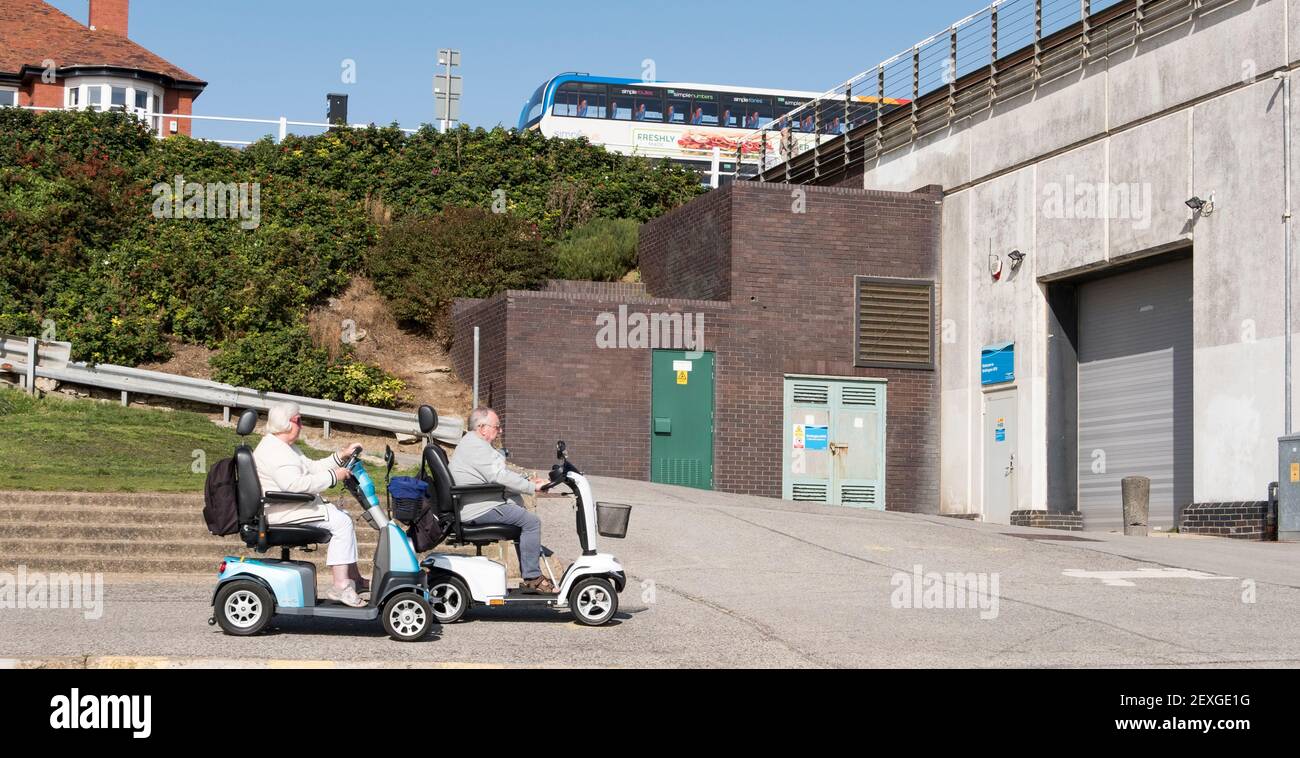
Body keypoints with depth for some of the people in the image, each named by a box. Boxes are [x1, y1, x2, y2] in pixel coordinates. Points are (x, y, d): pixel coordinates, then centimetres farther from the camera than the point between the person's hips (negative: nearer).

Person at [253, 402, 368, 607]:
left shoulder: (284, 447, 19)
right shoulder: (272, 450, -19)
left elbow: (311, 468, 22)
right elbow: (295, 484, -31)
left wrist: (340, 457, 11)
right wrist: (333, 476, -25)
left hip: (294, 505, 12)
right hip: (282, 511, -12)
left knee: (344, 518, 12)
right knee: (341, 523, -18)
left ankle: (354, 579, 11)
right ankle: (340, 586, -20)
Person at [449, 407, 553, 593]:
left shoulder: (470, 443, 20)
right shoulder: (477, 447, -16)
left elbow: (502, 474, 22)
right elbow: (500, 477, -24)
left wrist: (528, 481, 12)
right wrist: (532, 487, -18)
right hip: (479, 510, -12)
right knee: (531, 522, -14)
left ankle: (529, 573, 20)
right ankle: (532, 578, -12)